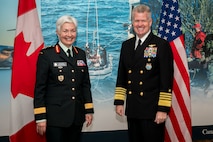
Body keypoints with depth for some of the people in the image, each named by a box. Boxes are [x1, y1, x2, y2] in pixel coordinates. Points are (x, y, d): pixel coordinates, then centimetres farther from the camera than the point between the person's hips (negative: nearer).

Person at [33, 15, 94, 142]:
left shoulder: (81, 54, 9)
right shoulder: (46, 54, -6)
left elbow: (86, 84, 12)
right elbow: (39, 88, -7)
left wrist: (89, 110, 9)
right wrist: (40, 117, -10)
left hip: (77, 116, 5)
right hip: (55, 117, -5)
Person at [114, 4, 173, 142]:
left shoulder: (162, 45, -6)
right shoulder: (126, 45, 11)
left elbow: (166, 80, -10)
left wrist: (163, 109, -13)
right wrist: (119, 101, 9)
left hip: (152, 110, -5)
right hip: (132, 109, 5)